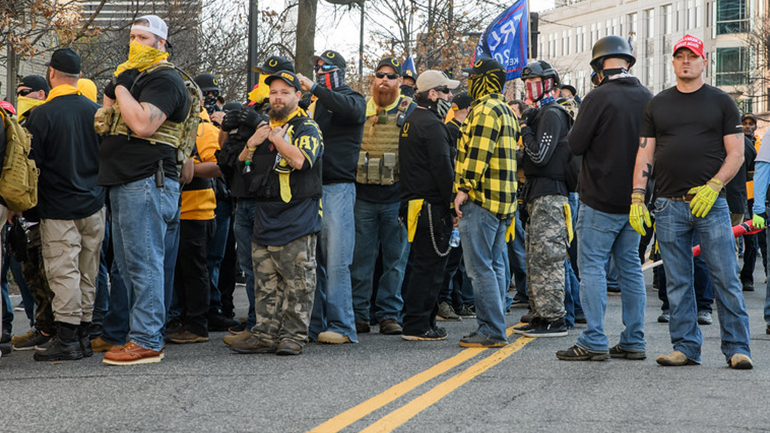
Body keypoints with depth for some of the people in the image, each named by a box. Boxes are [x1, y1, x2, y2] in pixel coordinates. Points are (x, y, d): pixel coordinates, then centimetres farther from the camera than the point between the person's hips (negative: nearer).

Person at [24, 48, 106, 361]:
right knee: (88, 272, 9)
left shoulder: (41, 115, -11)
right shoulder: (96, 111, 2)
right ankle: (84, 334, 14)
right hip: (94, 205, 5)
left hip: (59, 209, -5)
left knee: (63, 271, -4)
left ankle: (67, 339, -7)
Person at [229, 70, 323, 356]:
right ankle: (266, 335, 11)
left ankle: (293, 336, 0)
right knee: (265, 282, 7)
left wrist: (275, 136, -13)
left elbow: (301, 160, -21)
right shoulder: (265, 126, 19)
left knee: (297, 282, -5)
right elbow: (241, 166, 20)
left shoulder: (307, 127, -2)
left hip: (296, 219, -7)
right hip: (265, 217, 7)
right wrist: (251, 144, 2)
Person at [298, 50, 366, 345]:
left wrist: (314, 88, -25)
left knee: (336, 262, -9)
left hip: (338, 187, -7)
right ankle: (315, 324, 11)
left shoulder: (352, 99, 1)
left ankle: (342, 326, -6)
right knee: (314, 260, 7)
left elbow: (351, 109, -24)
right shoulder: (317, 103, 21)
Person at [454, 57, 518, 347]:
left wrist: (465, 188, -20)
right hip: (503, 202, 10)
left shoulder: (485, 109, -11)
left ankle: (491, 330, -10)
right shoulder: (507, 111, 21)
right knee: (495, 264, 12)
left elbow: (478, 152, -20)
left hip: (481, 199, -10)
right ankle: (495, 329, 14)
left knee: (479, 266, -9)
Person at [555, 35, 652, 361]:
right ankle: (634, 342, 13)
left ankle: (594, 342, -4)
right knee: (630, 267, 11)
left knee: (592, 266, -1)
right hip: (635, 199, 6)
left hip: (601, 200, -6)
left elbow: (575, 145, -11)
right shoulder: (647, 99, 5)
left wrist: (579, 131, 9)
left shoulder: (599, 98, -14)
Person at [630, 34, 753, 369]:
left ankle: (737, 348, 2)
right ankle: (685, 347, 11)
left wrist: (712, 187, -11)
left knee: (726, 280, -4)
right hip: (669, 206, 2)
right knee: (677, 283, 4)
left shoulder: (721, 102, 7)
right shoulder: (657, 105, 13)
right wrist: (637, 198, 0)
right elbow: (644, 154, 11)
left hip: (711, 203, -2)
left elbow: (736, 154, 3)